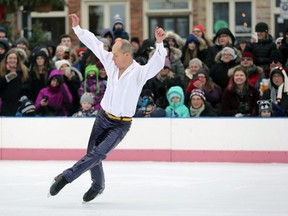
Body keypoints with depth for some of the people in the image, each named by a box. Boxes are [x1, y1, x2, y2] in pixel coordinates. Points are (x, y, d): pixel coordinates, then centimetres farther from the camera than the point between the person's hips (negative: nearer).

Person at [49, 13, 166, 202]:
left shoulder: (139, 72, -20)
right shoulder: (112, 63, -4)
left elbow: (157, 64, -37)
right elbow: (94, 43, 3)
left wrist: (159, 44, -53)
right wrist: (77, 28, 2)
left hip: (121, 124, -6)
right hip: (103, 116, 6)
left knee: (98, 154, -15)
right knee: (92, 152, 11)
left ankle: (66, 177, -8)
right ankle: (98, 186, 32)